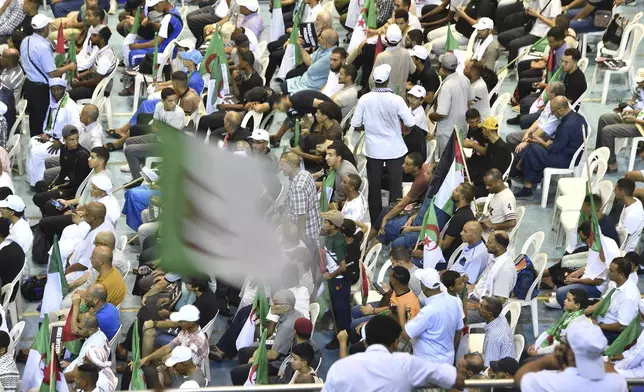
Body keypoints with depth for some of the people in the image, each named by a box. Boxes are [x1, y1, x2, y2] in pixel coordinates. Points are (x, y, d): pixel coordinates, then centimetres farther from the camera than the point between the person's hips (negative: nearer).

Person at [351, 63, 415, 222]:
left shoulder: (364, 99, -13)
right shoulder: (396, 100, -17)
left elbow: (355, 123, -6)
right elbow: (410, 122, -12)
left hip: (373, 149, 1)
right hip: (394, 149, -1)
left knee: (374, 187, 11)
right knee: (395, 186, 10)